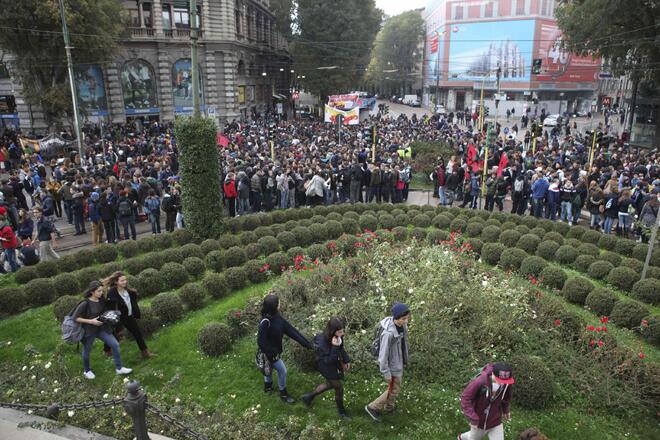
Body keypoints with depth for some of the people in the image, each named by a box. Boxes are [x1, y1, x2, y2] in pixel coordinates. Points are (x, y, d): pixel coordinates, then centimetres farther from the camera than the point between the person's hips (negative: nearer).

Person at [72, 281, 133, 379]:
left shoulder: (102, 300, -3)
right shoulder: (85, 303, -21)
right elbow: (75, 318, -18)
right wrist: (91, 321, -24)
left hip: (102, 328, 5)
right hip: (89, 331, -5)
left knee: (115, 344, -2)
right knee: (87, 351, 15)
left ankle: (119, 368, 10)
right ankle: (86, 371, 41)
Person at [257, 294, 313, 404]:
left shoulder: (277, 317, -9)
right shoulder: (265, 322, -34)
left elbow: (291, 330, -7)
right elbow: (261, 341, -28)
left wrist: (307, 343, -7)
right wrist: (272, 353, -20)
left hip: (274, 350, 8)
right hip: (270, 352, -7)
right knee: (282, 371, 5)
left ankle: (267, 386, 52)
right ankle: (283, 394, 26)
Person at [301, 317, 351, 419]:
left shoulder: (338, 337, -17)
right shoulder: (322, 342, -38)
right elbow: (328, 361, -34)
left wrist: (346, 360, 5)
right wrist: (335, 347, -44)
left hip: (335, 364, 7)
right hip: (327, 368, -7)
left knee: (330, 384, 28)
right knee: (339, 387, 8)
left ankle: (309, 397, 49)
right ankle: (341, 411, 37)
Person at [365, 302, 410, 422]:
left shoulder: (402, 325, -12)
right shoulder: (388, 333, -36)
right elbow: (383, 355, -26)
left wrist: (405, 360, 16)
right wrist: (386, 374, -18)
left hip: (399, 362, 7)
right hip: (392, 365, -7)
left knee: (395, 387, 25)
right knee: (395, 389, 8)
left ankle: (389, 407, 49)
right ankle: (373, 407, 25)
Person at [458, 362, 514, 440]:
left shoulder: (506, 383, -21)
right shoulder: (479, 382, -36)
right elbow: (465, 398, -28)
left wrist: (505, 410, 17)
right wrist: (473, 418, -31)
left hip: (495, 422, 3)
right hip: (479, 421, -2)